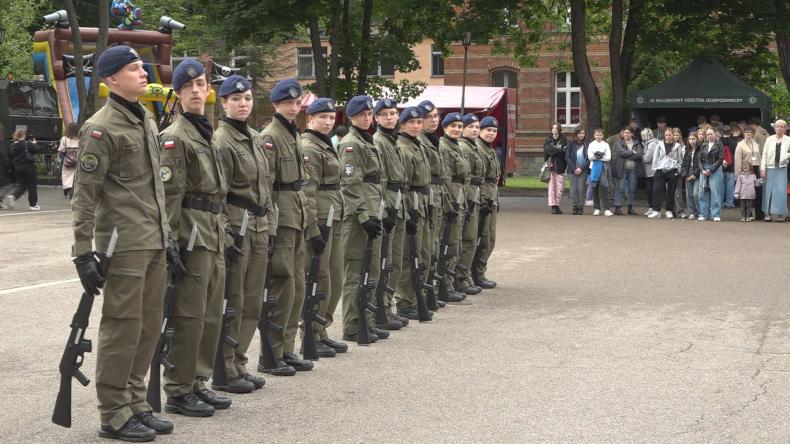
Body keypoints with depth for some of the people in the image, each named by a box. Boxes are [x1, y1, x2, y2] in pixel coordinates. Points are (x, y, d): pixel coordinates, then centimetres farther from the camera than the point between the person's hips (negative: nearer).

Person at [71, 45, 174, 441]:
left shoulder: (146, 121, 15)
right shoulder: (101, 128, -11)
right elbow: (84, 197, -12)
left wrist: (166, 237, 20)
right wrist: (83, 254, -16)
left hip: (153, 244, 8)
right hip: (124, 244, -8)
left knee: (149, 327, 11)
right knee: (123, 328, -3)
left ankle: (135, 404, 21)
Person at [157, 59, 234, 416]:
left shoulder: (206, 134, 17)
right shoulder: (175, 137, -10)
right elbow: (168, 196, -16)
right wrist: (172, 244, -20)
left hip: (213, 234, 9)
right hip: (191, 235, -9)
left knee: (211, 314, 12)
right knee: (188, 316, -6)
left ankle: (198, 383, 20)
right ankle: (178, 392, 1)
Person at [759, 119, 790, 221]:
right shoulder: (769, 139, 7)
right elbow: (764, 155, 6)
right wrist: (762, 168, -1)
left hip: (782, 168, -1)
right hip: (770, 168, 1)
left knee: (781, 190, -6)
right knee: (768, 190, 0)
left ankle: (780, 214, -2)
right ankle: (768, 214, 4)